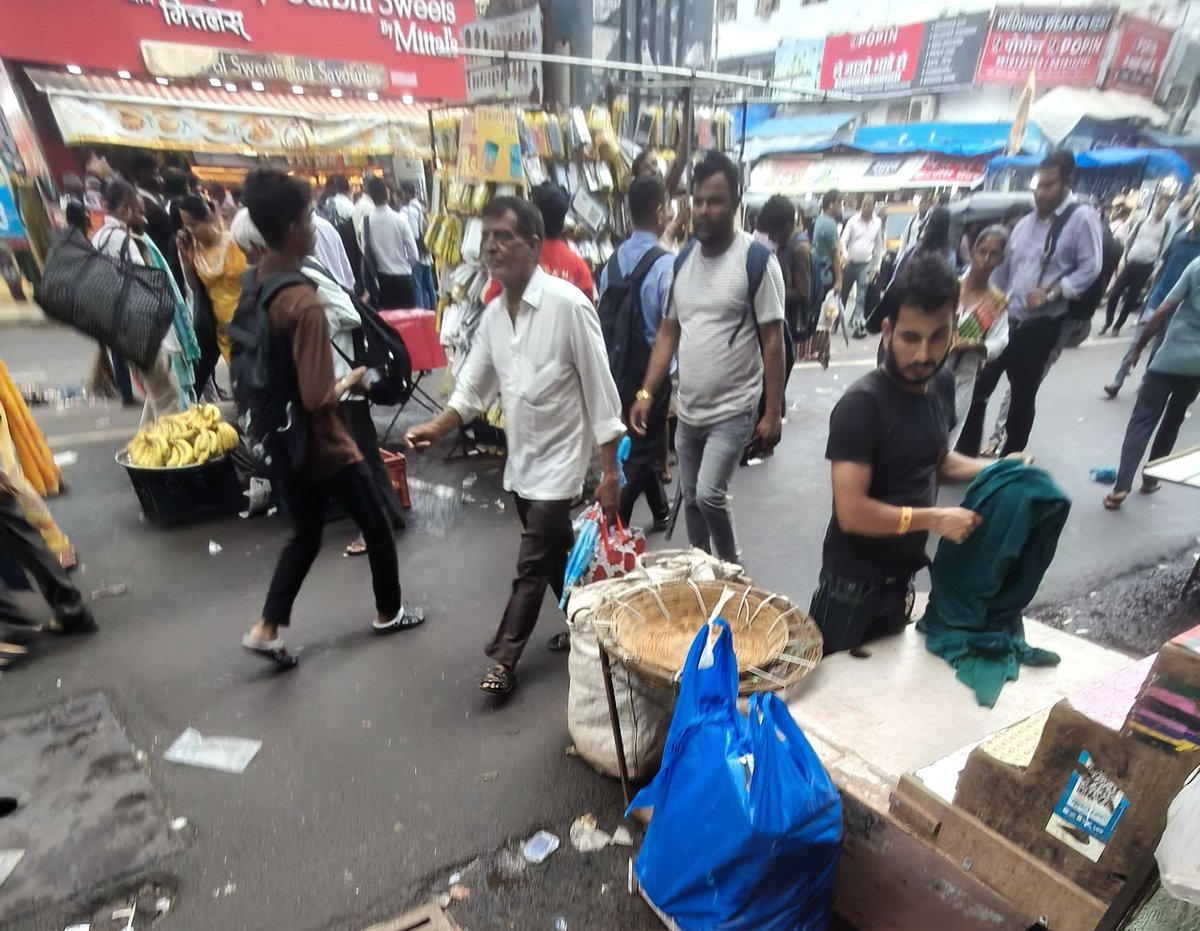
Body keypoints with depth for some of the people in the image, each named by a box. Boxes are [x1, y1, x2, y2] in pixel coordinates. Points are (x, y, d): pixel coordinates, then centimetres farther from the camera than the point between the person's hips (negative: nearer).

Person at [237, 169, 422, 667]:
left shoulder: (255, 284, 0)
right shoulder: (304, 303, -27)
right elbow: (317, 399, -29)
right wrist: (351, 379, -10)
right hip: (323, 445, -8)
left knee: (305, 535, 22)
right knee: (377, 528, 14)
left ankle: (265, 629, 24)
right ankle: (388, 613, 33)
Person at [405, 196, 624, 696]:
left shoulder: (568, 304, -18)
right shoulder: (493, 313, 4)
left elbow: (600, 391, -17)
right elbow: (474, 386, 9)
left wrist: (609, 472, -17)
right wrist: (435, 427, -8)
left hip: (559, 460, -7)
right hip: (521, 459, 7)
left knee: (532, 565, 2)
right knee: (554, 555, 20)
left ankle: (504, 658, 18)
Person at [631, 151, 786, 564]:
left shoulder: (757, 260, -11)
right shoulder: (682, 261, 6)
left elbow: (772, 340, -10)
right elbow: (668, 332, 9)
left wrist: (773, 412, -12)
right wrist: (646, 393, 1)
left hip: (735, 410, -6)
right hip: (687, 410, 6)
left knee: (709, 494, -13)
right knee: (691, 498, 14)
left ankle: (732, 568, 16)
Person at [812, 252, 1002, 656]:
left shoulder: (934, 397, 0)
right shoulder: (862, 404, -24)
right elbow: (852, 512, -28)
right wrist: (936, 519, -21)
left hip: (902, 577, 7)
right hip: (853, 583, -7)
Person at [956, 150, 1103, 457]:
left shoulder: (1082, 218, -6)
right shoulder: (1026, 222, 12)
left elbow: (1090, 268, -11)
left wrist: (1051, 293, -21)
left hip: (1040, 325, -5)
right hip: (1005, 318, 5)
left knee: (1023, 396, 8)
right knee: (977, 388, 4)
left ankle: (1009, 461, 25)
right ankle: (965, 455, 16)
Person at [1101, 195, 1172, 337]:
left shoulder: (1167, 226, 1)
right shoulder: (1142, 221, 7)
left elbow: (1164, 248, 2)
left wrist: (1157, 268, -4)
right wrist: (1123, 260, 6)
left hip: (1146, 266, -1)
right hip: (1130, 263, 2)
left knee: (1131, 298, 2)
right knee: (1114, 293, -6)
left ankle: (1118, 326, 14)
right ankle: (1107, 323, 11)